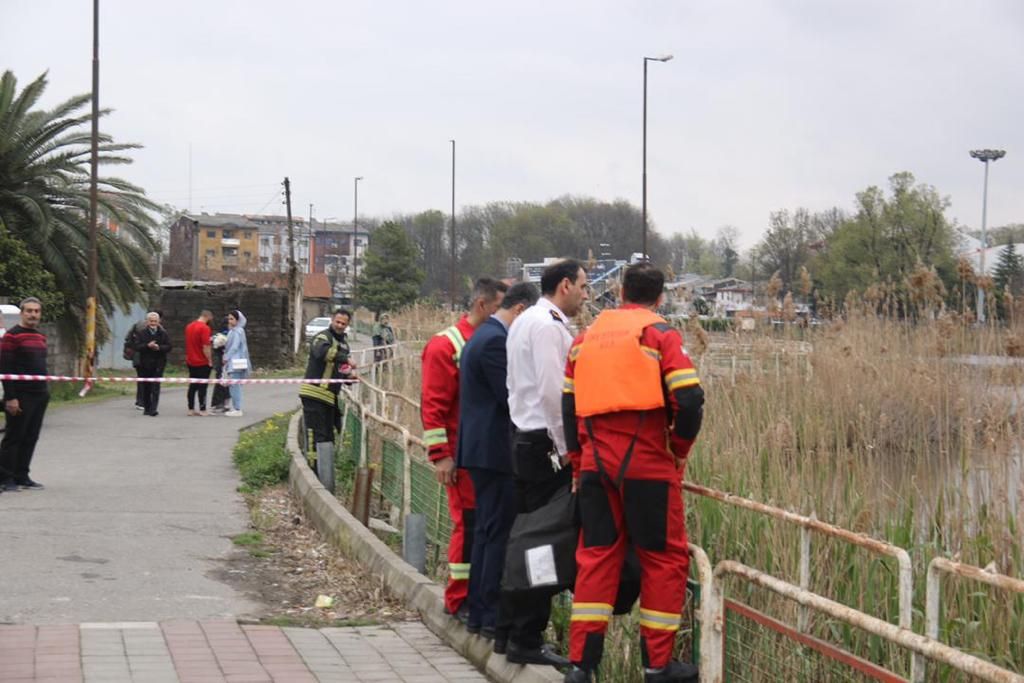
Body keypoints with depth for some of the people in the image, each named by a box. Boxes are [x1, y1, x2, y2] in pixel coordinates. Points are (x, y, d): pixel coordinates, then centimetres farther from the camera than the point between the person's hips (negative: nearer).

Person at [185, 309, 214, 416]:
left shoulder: (189, 326, 8)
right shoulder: (204, 328, -16)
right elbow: (206, 347, -20)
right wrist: (210, 361, -12)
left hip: (190, 362, 7)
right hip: (202, 363, -7)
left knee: (192, 386, 11)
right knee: (202, 386, -2)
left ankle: (191, 409, 12)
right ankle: (202, 410, -1)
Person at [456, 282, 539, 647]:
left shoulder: (483, 336, 17)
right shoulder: (496, 341, -16)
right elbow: (513, 398, -18)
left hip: (481, 449, 11)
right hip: (496, 451, -11)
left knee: (486, 532, 15)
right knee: (500, 534, -7)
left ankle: (479, 612, 20)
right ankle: (494, 616, -6)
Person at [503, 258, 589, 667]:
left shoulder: (525, 321, 18)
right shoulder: (548, 325, -14)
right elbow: (552, 391, -21)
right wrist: (565, 447, -15)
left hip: (525, 439, 10)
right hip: (545, 445, -10)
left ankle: (514, 627, 21)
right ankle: (528, 640, -4)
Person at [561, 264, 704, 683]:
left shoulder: (586, 337, 13)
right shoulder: (660, 335, -3)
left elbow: (569, 406, 15)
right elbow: (688, 399, -13)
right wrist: (680, 450, 2)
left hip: (596, 464, 5)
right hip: (647, 464, -5)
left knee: (596, 556, 10)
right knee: (664, 558, 6)